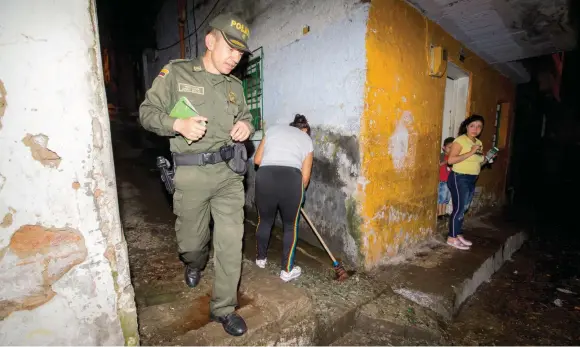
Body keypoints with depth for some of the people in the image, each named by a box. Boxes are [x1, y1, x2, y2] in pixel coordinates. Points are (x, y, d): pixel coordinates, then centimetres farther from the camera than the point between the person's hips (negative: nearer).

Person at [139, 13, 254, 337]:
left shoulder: (235, 86, 11)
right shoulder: (176, 73, 0)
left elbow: (246, 117, 21)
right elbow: (147, 112, 1)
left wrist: (246, 126, -3)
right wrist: (177, 124, -18)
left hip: (228, 174, 3)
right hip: (191, 176, -2)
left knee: (231, 244, 2)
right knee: (191, 242, 14)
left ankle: (224, 308, 22)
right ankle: (195, 264, 53)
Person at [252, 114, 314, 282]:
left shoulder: (273, 129, 26)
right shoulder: (307, 139, 22)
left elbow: (257, 160, 21)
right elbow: (305, 177, 15)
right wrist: (298, 194, 31)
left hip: (265, 176, 2)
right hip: (292, 179, -2)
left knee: (265, 220, 25)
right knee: (291, 226, 19)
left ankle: (261, 258, 45)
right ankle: (287, 270, 28)